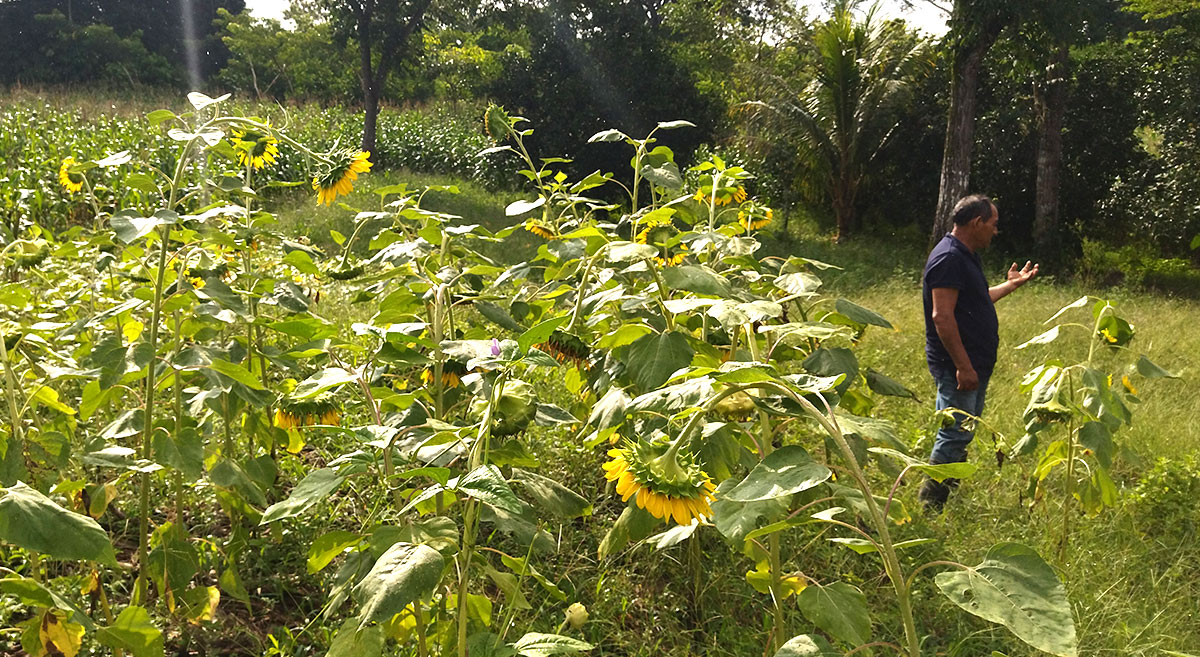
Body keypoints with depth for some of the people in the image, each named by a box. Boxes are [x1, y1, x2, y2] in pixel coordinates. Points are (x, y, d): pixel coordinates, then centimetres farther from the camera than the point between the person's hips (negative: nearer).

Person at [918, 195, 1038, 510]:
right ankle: (929, 505, -1)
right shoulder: (949, 258, -18)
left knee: (963, 434, 16)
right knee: (955, 435, -8)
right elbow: (942, 316, -24)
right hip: (957, 366, -11)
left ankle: (949, 497, 26)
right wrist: (963, 366, -25)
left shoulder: (966, 256, 16)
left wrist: (1011, 284, 31)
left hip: (974, 364, 11)